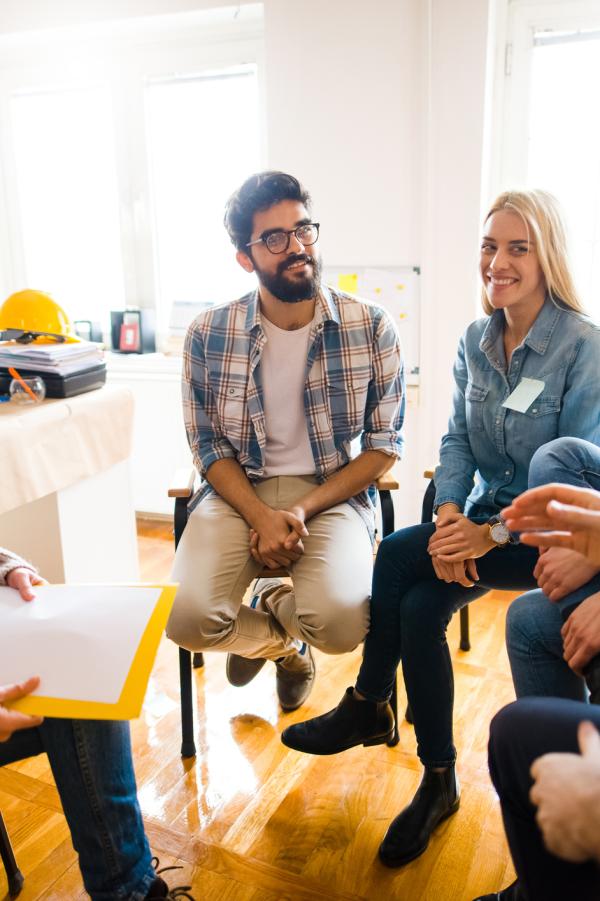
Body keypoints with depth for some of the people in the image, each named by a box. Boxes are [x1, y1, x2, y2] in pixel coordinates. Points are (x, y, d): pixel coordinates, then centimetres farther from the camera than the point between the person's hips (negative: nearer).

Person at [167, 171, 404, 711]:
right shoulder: (208, 336, -3)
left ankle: (269, 606, 12)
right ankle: (282, 642, 15)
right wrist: (262, 517, -15)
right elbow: (209, 445, 3)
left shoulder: (372, 328, -5)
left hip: (334, 492, 0)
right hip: (238, 491, 1)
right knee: (188, 621, -23)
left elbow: (385, 444, -1)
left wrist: (303, 510, -14)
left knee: (341, 623, -28)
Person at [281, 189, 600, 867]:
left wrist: (492, 534, -26)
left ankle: (367, 705, 1)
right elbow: (457, 439, 2)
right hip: (482, 517, 5)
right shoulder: (475, 341, 4)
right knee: (419, 607, -18)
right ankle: (438, 783, 3)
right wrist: (448, 516, -16)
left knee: (397, 557, -22)